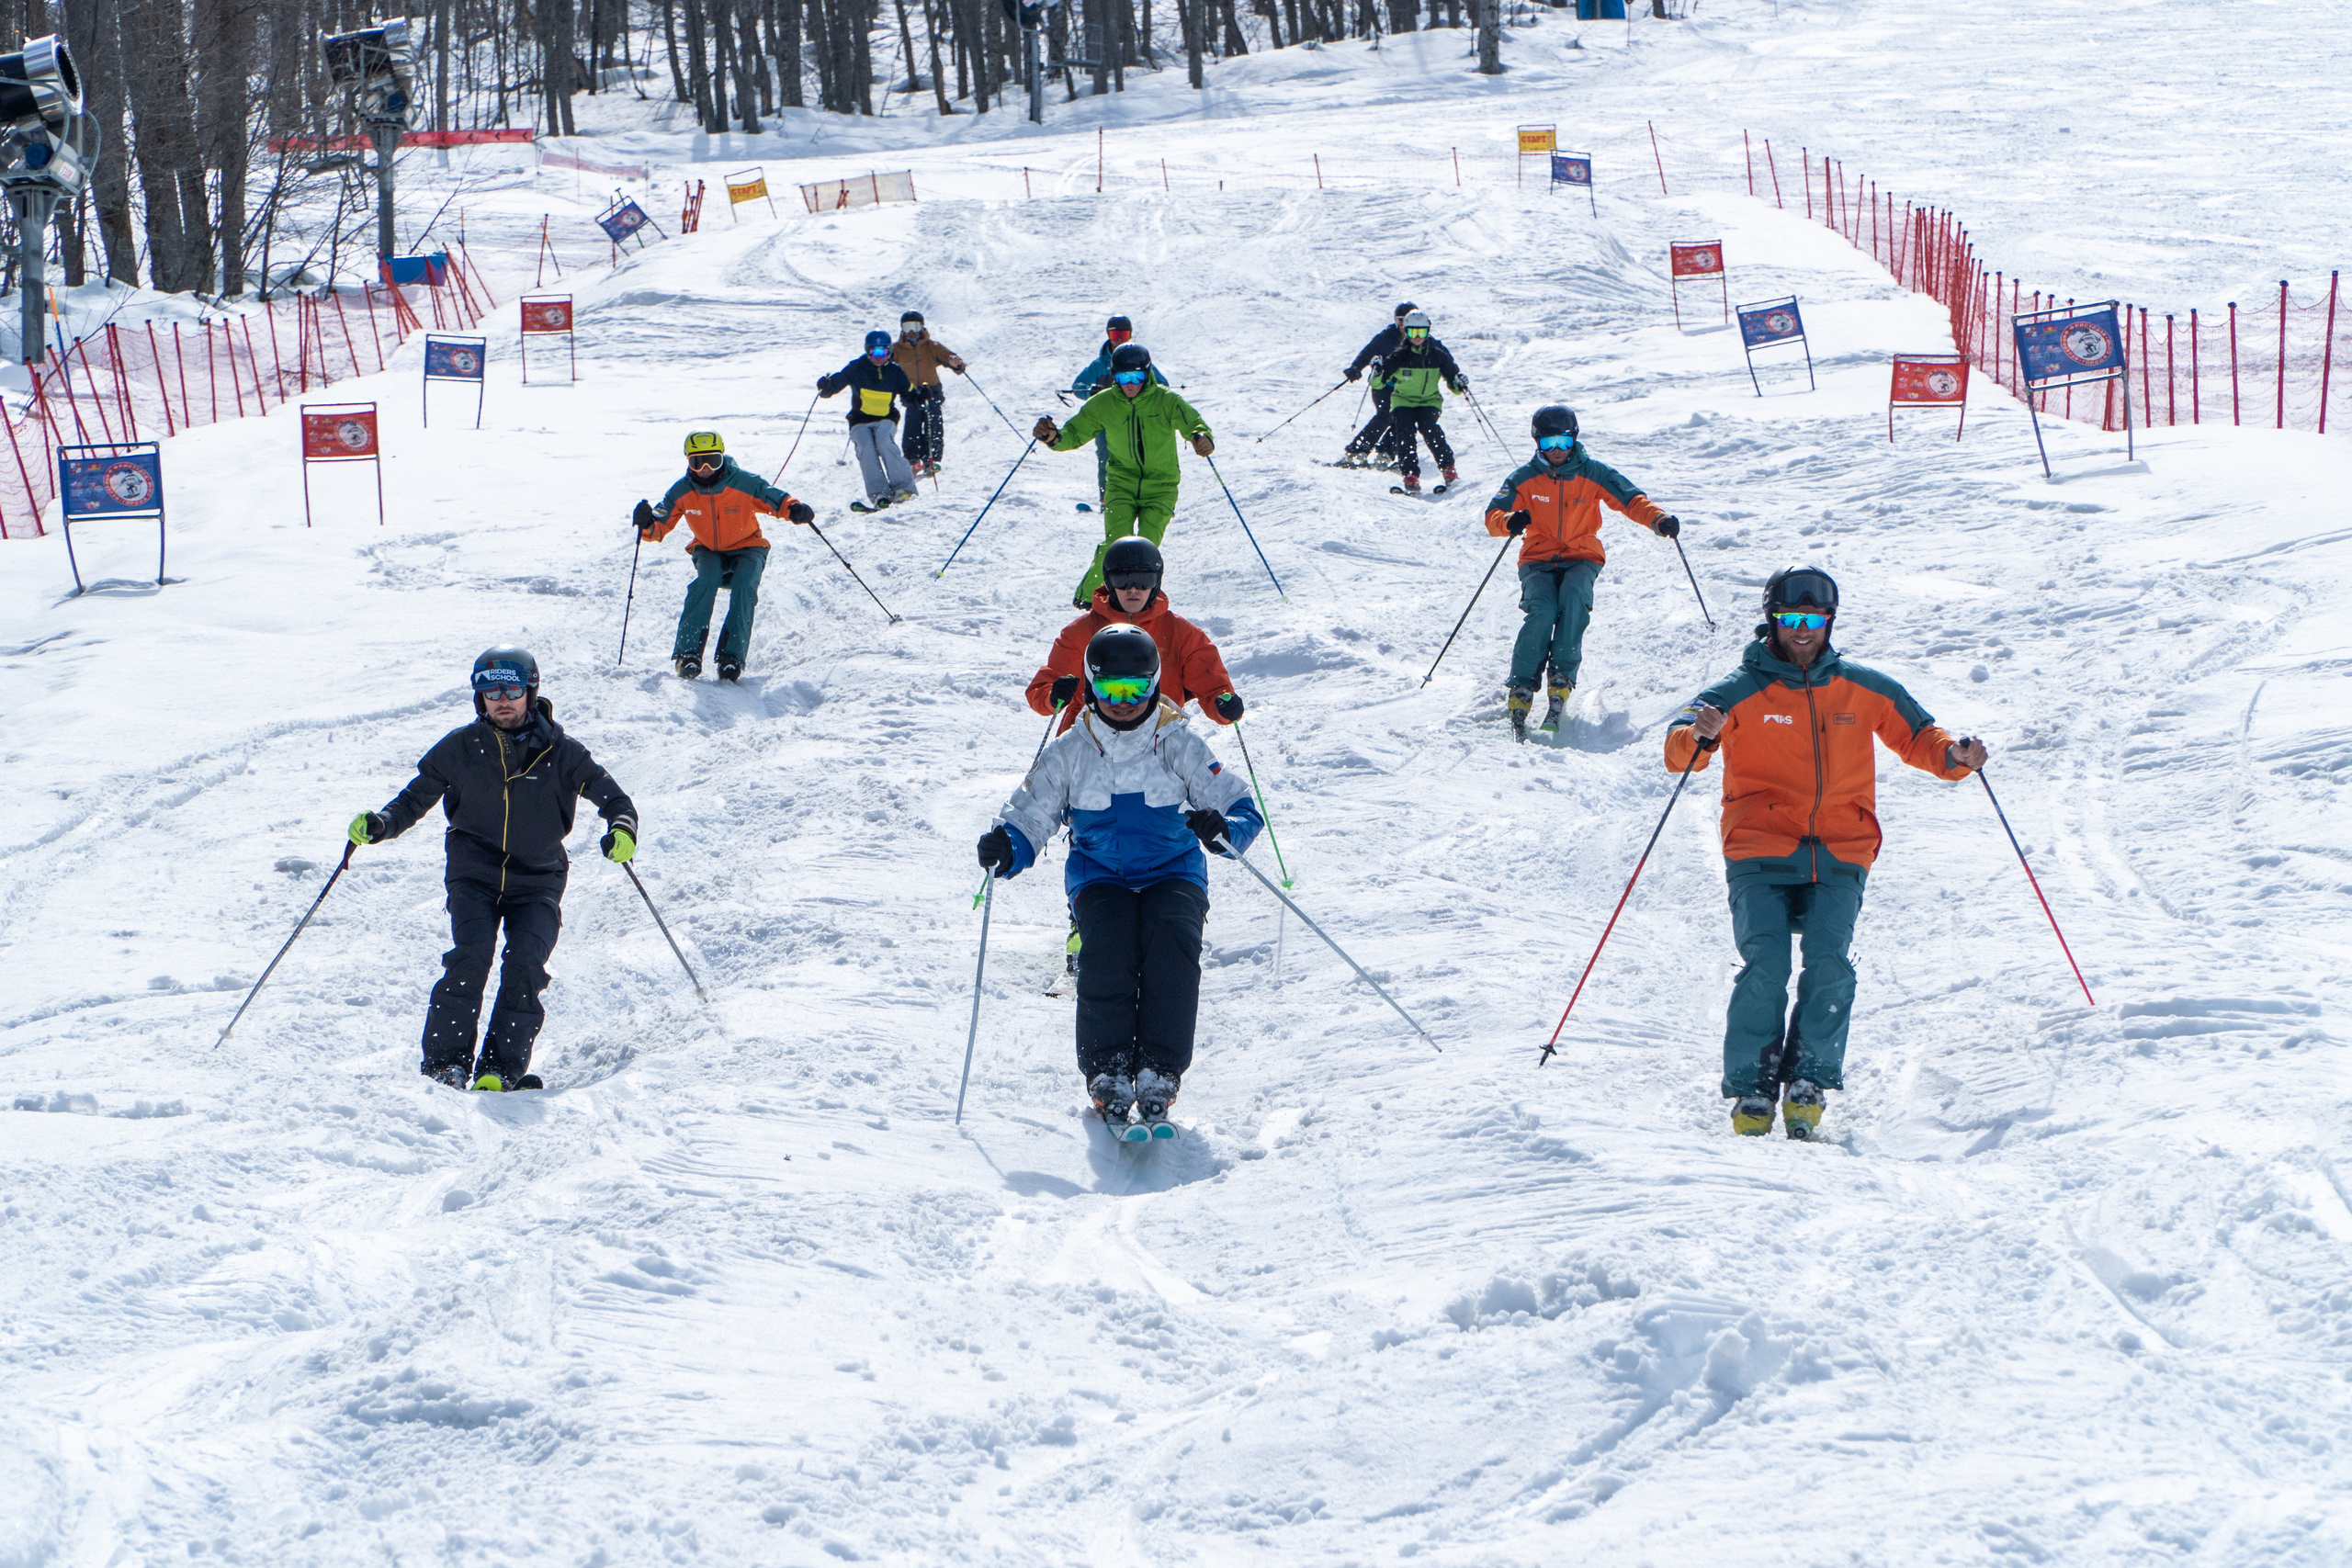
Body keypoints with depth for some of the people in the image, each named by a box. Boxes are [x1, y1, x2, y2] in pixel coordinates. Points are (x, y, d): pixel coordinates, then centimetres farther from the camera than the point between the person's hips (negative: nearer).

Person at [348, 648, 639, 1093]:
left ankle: (502, 1069, -18)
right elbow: (414, 799, 9)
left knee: (525, 963, -22)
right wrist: (379, 824, -11)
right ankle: (445, 1063, -19)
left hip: (537, 881, 0)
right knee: (471, 955, -23)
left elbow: (611, 797, 0)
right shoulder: (461, 748, 1)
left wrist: (621, 829, -23)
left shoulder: (558, 752, -1)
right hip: (475, 876, 0)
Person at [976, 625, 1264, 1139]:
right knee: (1107, 948, -31)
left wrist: (1222, 830, -26)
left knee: (1172, 942, -32)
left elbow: (1243, 812, -1)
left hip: (1172, 871, -1)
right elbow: (1029, 817, 5)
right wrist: (1006, 849, -20)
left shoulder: (1179, 745, 2)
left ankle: (1158, 1078, -30)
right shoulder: (1069, 753, 6)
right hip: (1100, 878, 1)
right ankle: (1107, 1079, -27)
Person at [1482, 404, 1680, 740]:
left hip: (1582, 559, 0)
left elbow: (1631, 500, -3)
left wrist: (1659, 521, -23)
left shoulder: (1592, 474, 2)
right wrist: (1510, 521, -28)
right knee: (1542, 610, -29)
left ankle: (1562, 681, -29)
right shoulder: (1524, 478, 2)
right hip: (1538, 560, 0)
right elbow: (1493, 516, -3)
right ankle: (1520, 690, -24)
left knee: (1574, 598, -33)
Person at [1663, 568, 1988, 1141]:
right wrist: (1699, 735, -30)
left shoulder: (1863, 690, 11)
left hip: (1839, 857, 2)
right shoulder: (1742, 692, 2)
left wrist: (1953, 755, 0)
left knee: (1829, 965, -20)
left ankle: (1808, 1084, -7)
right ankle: (1751, 1091, -8)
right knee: (1764, 966, -19)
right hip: (1761, 856, -2)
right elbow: (1678, 750, -7)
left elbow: (1915, 736, 22)